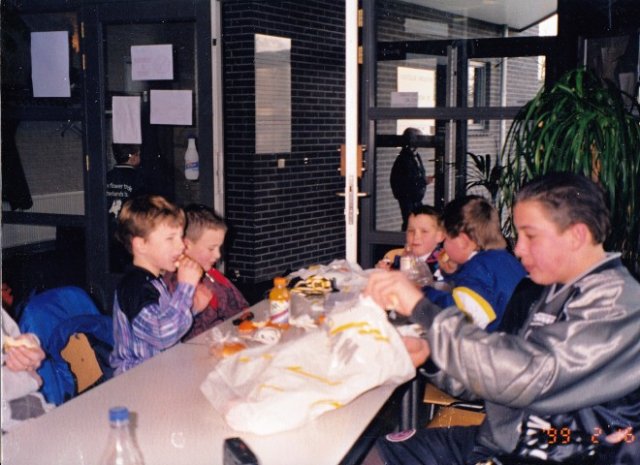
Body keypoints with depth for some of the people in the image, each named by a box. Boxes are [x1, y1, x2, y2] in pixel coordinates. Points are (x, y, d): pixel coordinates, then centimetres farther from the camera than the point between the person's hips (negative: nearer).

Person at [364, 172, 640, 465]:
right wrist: (430, 352, -4)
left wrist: (422, 308, -29)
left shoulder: (615, 303, -19)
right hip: (499, 440, 8)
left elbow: (523, 376, -31)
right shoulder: (560, 292, 9)